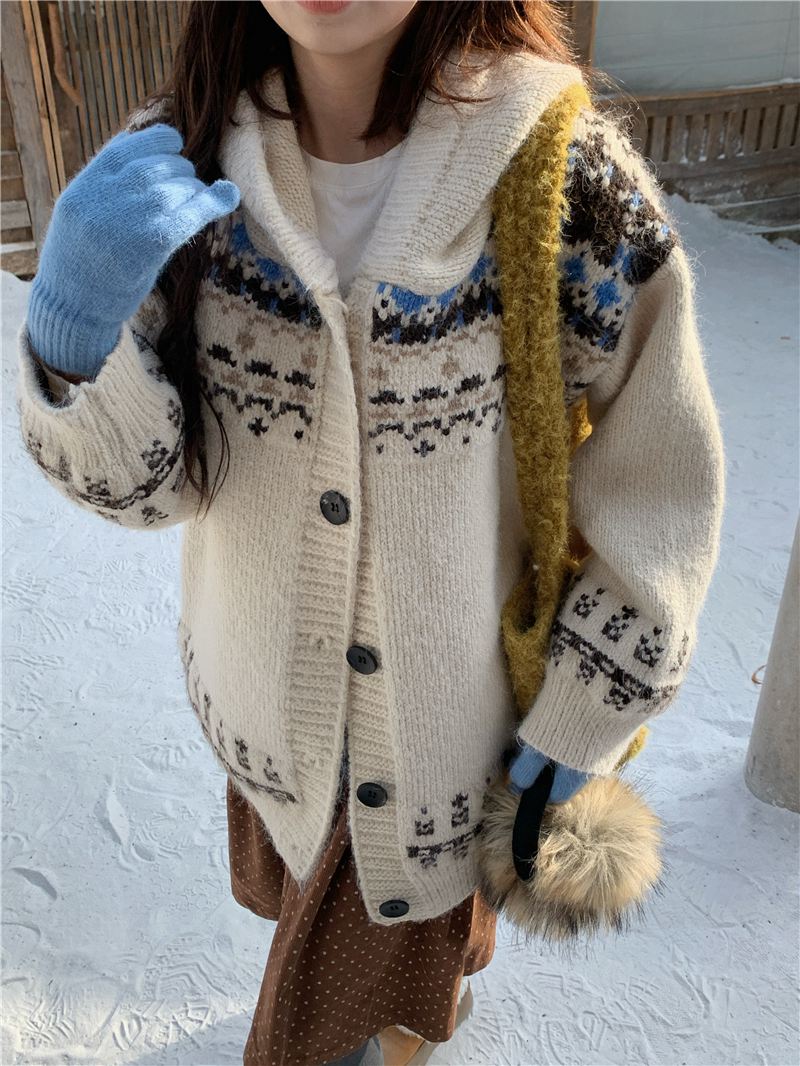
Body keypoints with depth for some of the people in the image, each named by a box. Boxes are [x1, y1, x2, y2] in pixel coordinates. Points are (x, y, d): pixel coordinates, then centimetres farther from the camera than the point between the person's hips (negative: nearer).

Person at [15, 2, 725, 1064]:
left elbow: (660, 479, -11)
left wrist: (585, 715, -7)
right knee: (308, 891, 29)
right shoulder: (182, 161, -12)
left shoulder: (569, 181, -20)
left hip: (452, 700, -3)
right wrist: (76, 327, -33)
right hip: (271, 686, 4)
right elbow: (150, 480, -13)